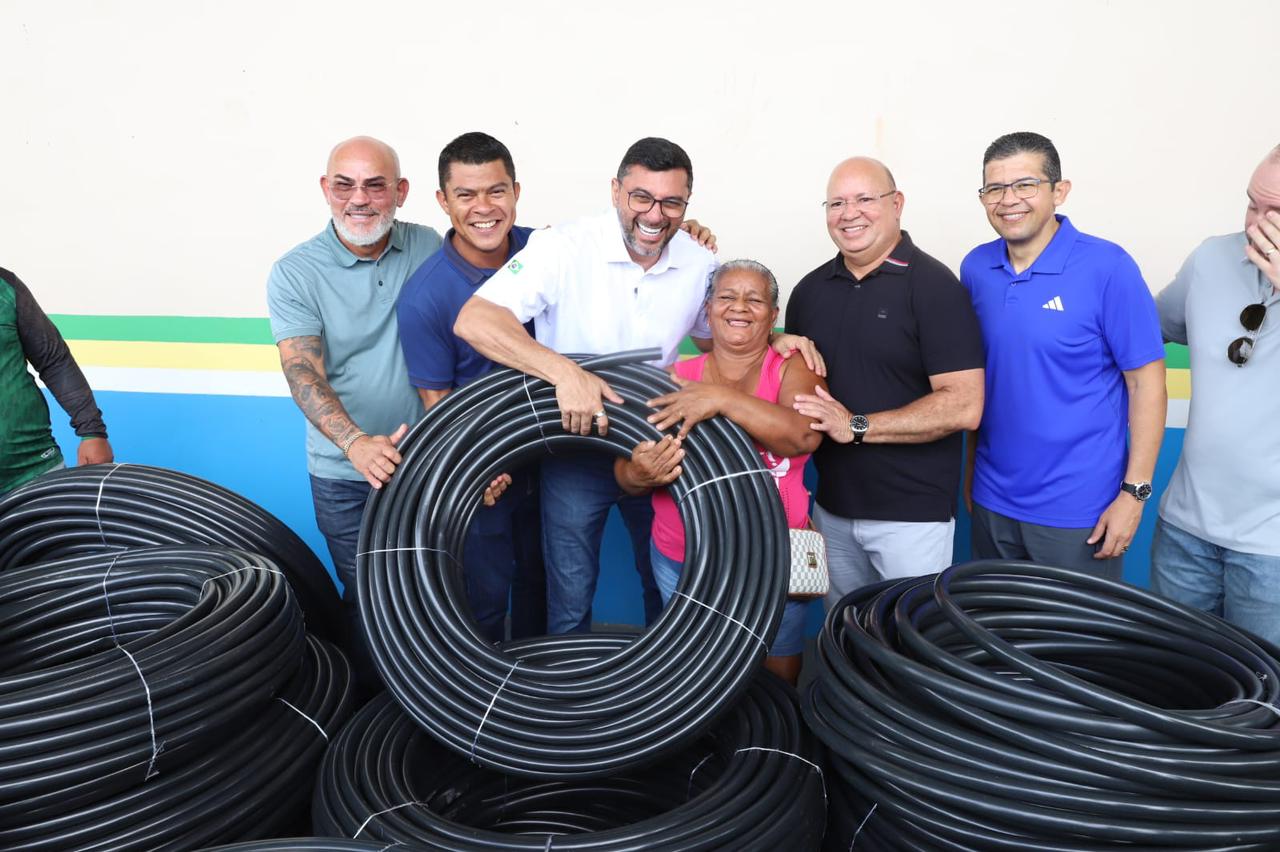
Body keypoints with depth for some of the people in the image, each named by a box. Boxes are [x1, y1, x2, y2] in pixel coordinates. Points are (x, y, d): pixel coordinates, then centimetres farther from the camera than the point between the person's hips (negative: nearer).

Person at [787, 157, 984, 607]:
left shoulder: (933, 285, -10)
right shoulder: (810, 290, 8)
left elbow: (963, 406, -18)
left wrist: (856, 426, -19)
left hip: (913, 514, -5)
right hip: (831, 508, 6)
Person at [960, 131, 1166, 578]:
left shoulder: (1107, 267, -13)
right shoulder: (975, 268, 1)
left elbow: (1146, 381, -10)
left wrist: (1134, 492, -12)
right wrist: (972, 469, 11)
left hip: (1078, 510, -4)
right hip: (991, 502, 5)